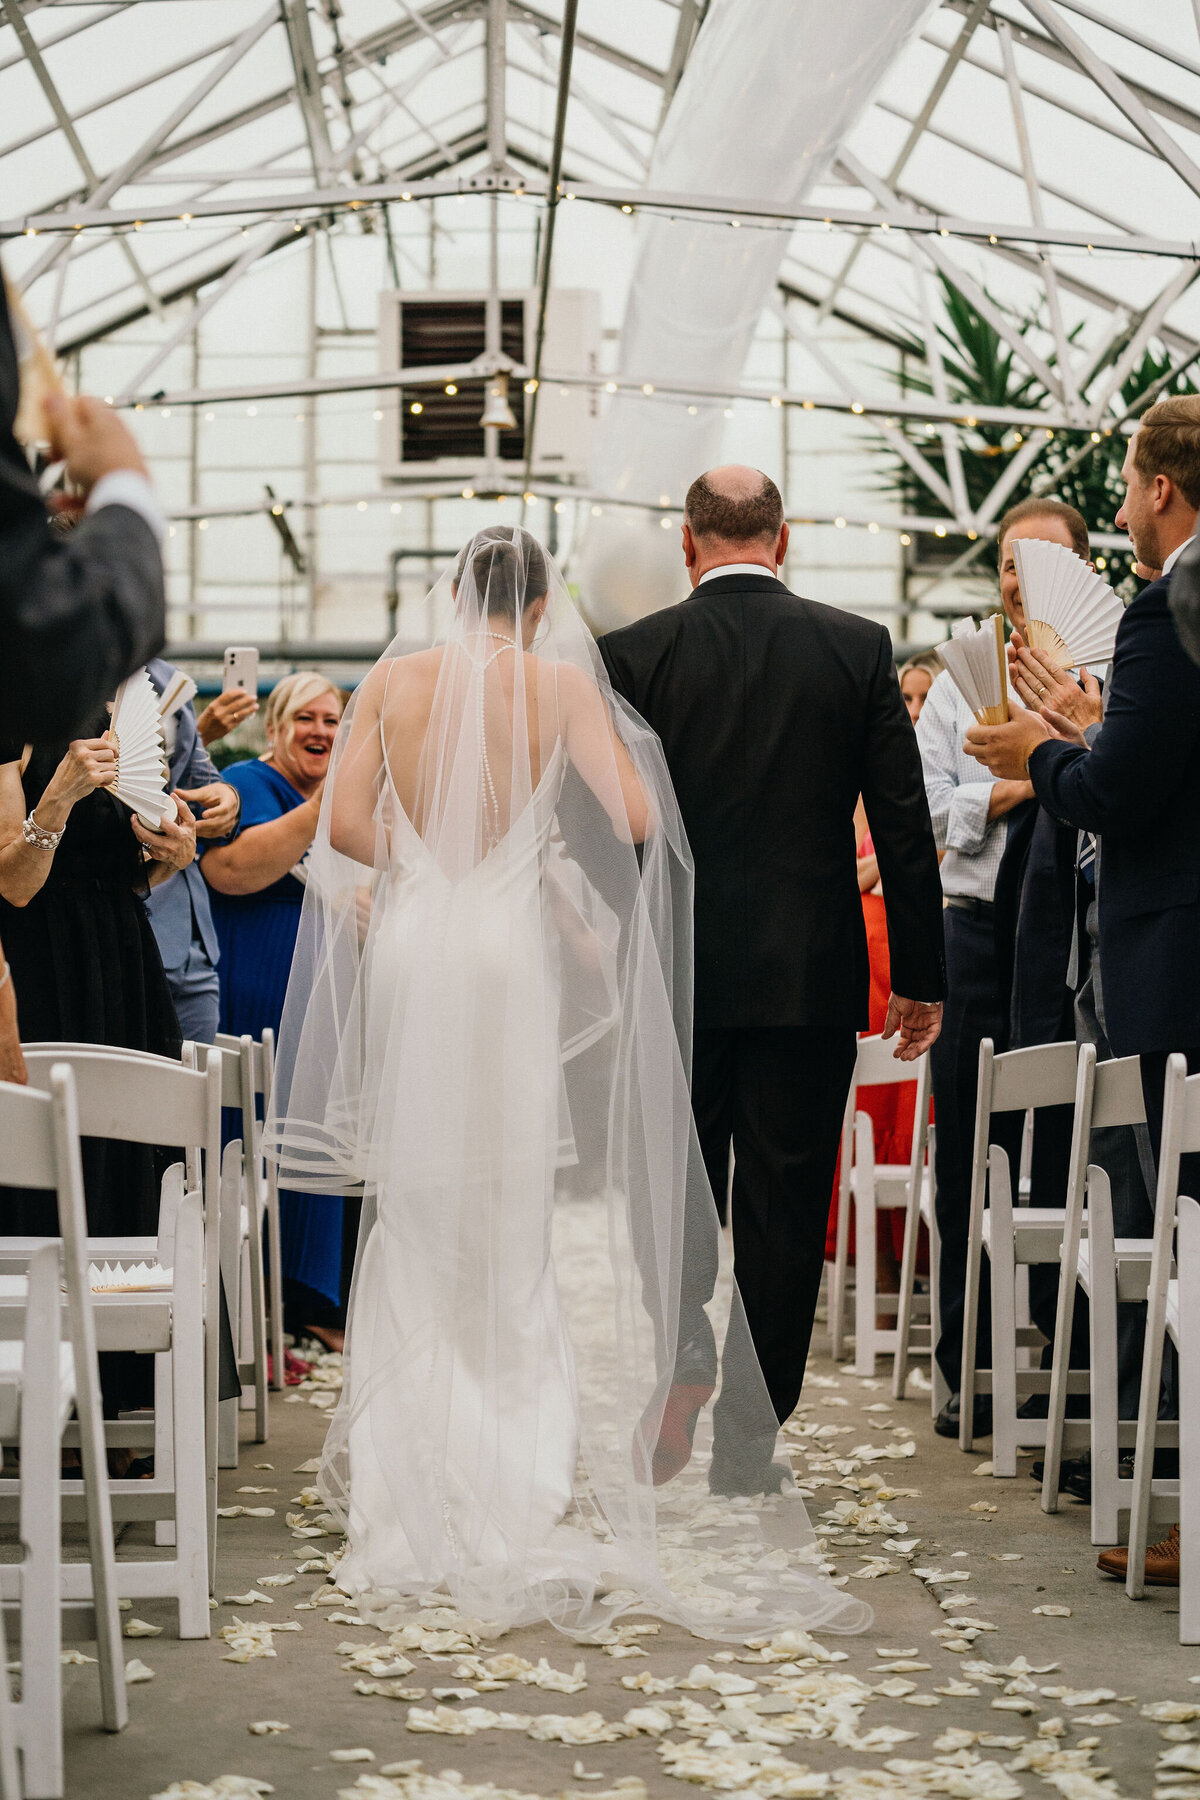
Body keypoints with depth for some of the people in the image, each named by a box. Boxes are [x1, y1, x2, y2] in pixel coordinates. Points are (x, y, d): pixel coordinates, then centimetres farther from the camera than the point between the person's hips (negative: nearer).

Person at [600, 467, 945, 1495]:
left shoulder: (634, 654, -4)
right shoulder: (859, 649, -1)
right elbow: (905, 824, -1)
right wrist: (921, 975, 5)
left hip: (676, 974, 0)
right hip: (812, 977, 0)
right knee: (784, 1208, 7)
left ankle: (684, 1356, -2)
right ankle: (750, 1443, 10)